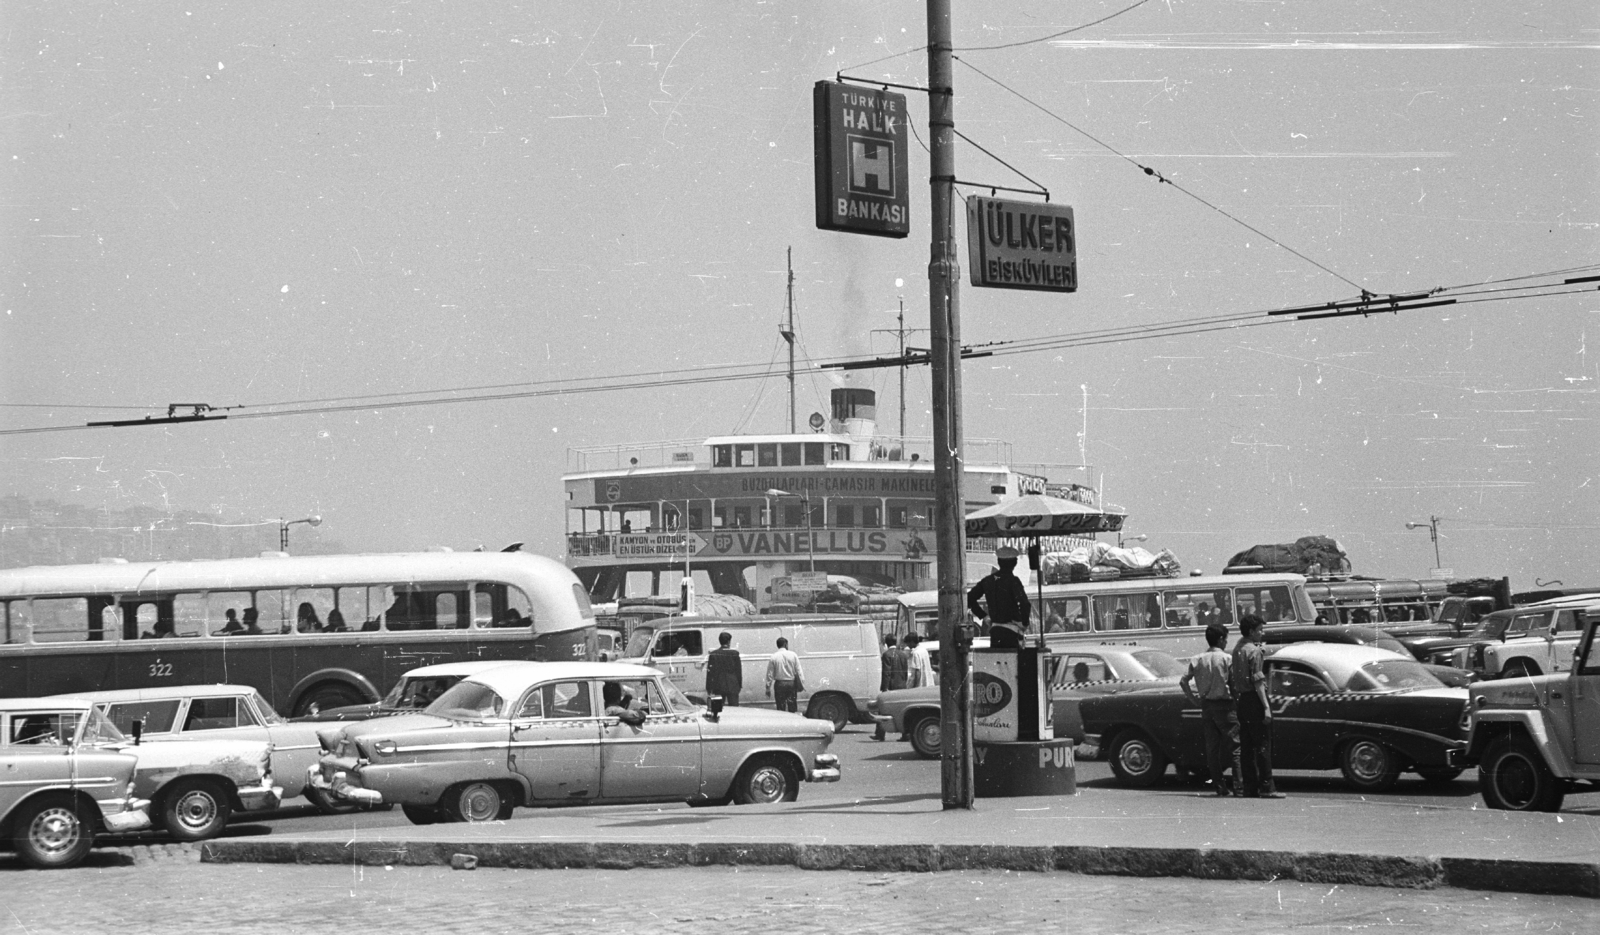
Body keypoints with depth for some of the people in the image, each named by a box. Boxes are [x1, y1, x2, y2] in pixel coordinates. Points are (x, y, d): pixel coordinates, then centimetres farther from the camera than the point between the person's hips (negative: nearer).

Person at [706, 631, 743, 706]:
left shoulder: (713, 654, -2)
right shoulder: (734, 653, -5)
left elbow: (710, 671, 0)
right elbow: (738, 671, -1)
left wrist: (708, 687, 4)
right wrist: (740, 685, 9)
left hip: (718, 687, 1)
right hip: (732, 686, -1)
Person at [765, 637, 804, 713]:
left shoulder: (773, 657, -4)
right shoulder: (793, 655, -2)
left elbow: (770, 674, -2)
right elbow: (798, 671, -2)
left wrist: (768, 689, 4)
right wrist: (802, 684, 4)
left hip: (779, 684, -1)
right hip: (791, 683, 1)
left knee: (780, 708, 4)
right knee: (792, 708, 7)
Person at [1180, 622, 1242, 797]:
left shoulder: (1197, 660, 6)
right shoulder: (1226, 659, -8)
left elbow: (1183, 681, 2)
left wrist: (1195, 700, 8)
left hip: (1206, 706, 5)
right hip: (1224, 705, -5)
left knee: (1212, 748, 8)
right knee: (1235, 745, -3)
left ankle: (1220, 786, 9)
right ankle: (1239, 784, -13)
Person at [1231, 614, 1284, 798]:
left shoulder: (1237, 650, 14)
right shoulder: (1255, 651, -13)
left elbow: (1232, 679, 17)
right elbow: (1258, 681, -18)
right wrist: (1266, 707, -19)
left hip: (1241, 700, 8)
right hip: (1254, 699, -8)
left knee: (1246, 745, 9)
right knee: (1263, 745, -6)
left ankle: (1249, 787, 10)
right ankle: (1266, 787, -8)